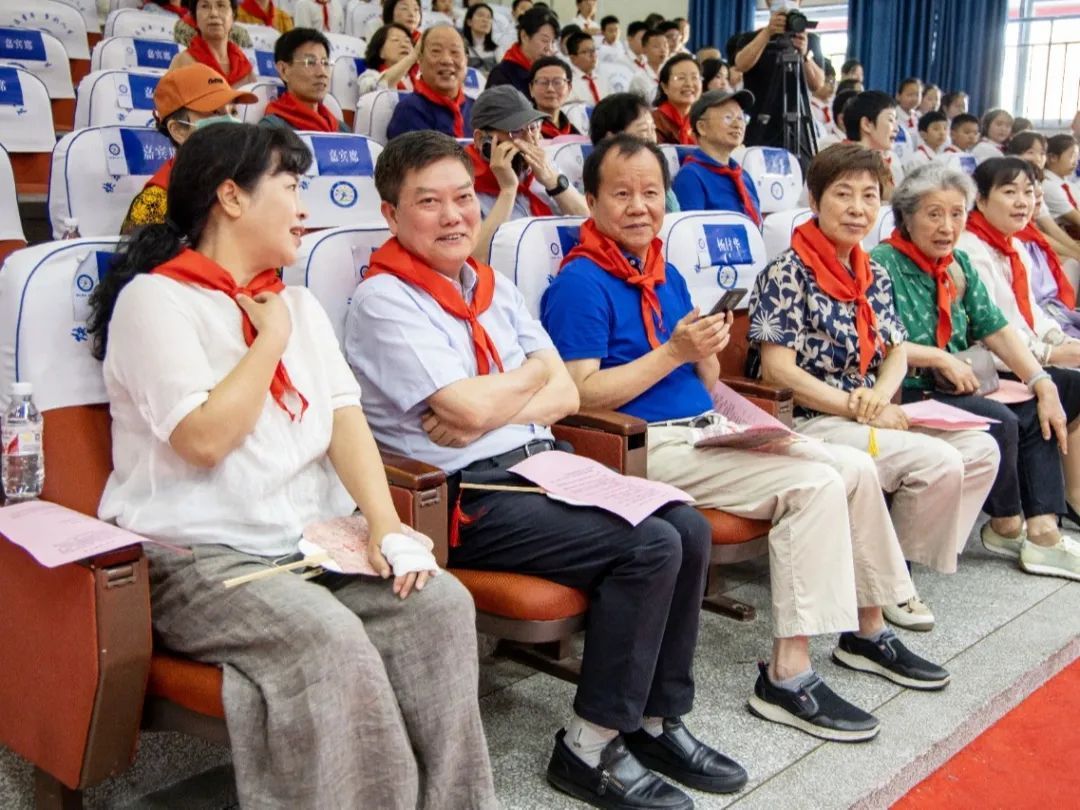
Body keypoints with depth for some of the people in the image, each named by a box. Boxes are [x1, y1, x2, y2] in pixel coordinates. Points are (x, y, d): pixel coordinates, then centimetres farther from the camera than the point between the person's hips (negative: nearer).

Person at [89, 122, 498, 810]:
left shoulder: (299, 303, 17)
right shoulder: (154, 298, -5)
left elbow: (344, 418, 5)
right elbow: (205, 438, -17)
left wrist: (386, 522, -10)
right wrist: (271, 340, -6)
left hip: (316, 543, 6)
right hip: (198, 558, -6)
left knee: (442, 603, -17)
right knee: (328, 638, -31)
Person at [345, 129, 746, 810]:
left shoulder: (495, 287, 16)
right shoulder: (385, 300, -8)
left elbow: (566, 395, 8)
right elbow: (470, 407, -19)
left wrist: (487, 415, -10)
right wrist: (534, 371, 1)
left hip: (542, 467, 7)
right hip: (469, 498, -7)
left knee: (689, 527, -10)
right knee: (651, 546, -21)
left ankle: (656, 719, 5)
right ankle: (592, 747, -7)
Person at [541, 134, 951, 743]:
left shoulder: (667, 275, 18)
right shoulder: (581, 283, -9)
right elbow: (581, 394, -18)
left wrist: (707, 353, -5)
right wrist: (672, 353, -18)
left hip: (703, 431, 9)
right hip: (646, 447, -9)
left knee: (857, 468, 4)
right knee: (813, 484, -23)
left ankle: (868, 630, 20)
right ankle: (788, 676, -18)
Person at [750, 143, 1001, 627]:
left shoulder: (874, 276, 13)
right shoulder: (788, 273, -11)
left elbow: (896, 353, 13)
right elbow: (778, 369, -17)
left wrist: (880, 395, -11)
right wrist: (857, 407, -18)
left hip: (872, 415, 8)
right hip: (811, 422, -8)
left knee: (981, 450, -4)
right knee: (939, 462, -22)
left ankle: (897, 567, 4)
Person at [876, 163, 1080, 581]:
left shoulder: (959, 265, 14)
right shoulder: (882, 264, -10)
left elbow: (996, 329, 8)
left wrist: (1043, 385, -2)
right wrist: (941, 358, -16)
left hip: (952, 390, 8)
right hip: (906, 395, -8)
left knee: (1040, 414, -4)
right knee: (998, 421, -21)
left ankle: (1043, 530, -7)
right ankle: (1006, 526, 0)